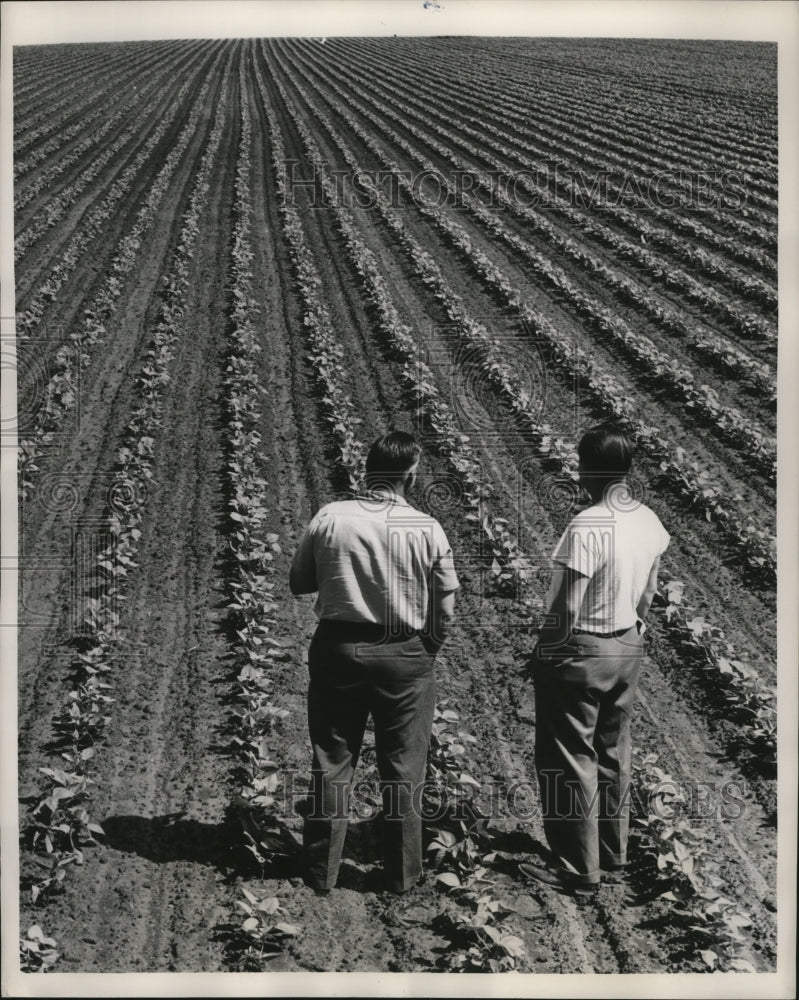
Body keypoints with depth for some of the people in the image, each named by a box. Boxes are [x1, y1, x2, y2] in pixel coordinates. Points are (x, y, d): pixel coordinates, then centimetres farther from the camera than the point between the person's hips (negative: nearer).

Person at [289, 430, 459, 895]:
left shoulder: (330, 519, -8)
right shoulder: (427, 530, -10)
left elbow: (299, 582, 2)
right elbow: (446, 607, -4)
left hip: (337, 649, 1)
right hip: (405, 656, -1)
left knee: (332, 763, 13)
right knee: (404, 769, 12)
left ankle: (322, 871, 22)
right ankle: (402, 873, 22)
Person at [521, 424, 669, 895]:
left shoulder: (587, 526, -25)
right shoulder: (650, 521, -3)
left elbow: (567, 608, -23)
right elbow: (650, 591, 9)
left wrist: (545, 653, -8)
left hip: (580, 651, -7)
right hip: (628, 648, 7)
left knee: (571, 760, 5)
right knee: (615, 753, 20)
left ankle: (578, 868, 13)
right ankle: (615, 852, 33)